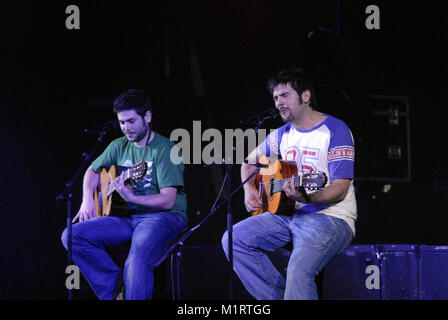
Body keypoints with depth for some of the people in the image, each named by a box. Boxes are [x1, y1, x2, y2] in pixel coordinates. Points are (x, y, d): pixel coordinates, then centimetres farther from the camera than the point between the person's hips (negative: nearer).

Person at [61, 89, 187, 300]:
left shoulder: (165, 150, -9)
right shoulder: (119, 146, 12)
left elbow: (168, 200, -17)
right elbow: (93, 170, 28)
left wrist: (131, 198, -33)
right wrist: (87, 201, 8)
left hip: (164, 217, -7)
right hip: (128, 217, 7)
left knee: (137, 261, -38)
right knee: (72, 236, -12)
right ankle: (116, 286, -8)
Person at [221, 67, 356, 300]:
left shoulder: (335, 130, -9)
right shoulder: (283, 134, 13)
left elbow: (340, 189, -16)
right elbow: (250, 161, 29)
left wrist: (306, 198, -34)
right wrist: (249, 190, 8)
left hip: (330, 217, -8)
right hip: (289, 214, 8)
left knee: (299, 269, -34)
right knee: (233, 240, -9)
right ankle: (278, 297, -5)